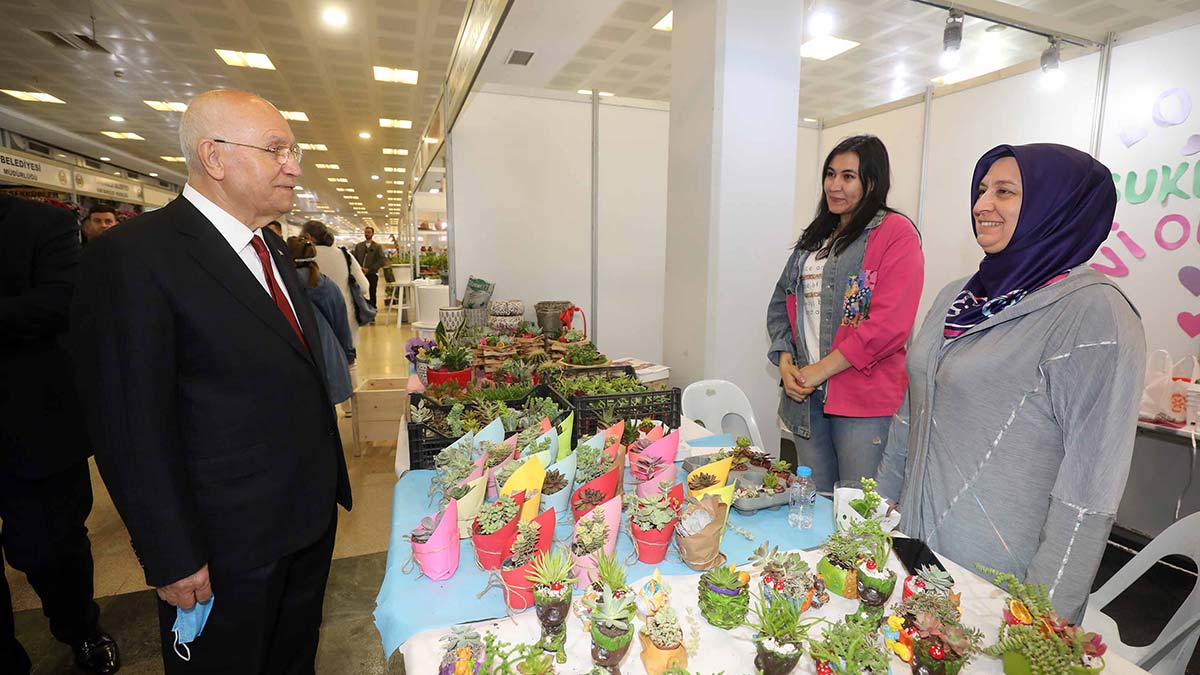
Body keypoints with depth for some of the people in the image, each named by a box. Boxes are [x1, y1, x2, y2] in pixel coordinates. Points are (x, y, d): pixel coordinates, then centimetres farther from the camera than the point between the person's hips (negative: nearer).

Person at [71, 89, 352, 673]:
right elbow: (131, 427, -19)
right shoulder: (133, 255, -19)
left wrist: (327, 481, 14)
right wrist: (174, 560, -16)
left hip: (311, 515, 7)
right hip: (229, 546, -7)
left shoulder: (271, 247, 7)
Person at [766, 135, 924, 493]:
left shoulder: (895, 233, -5)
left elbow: (889, 323, -15)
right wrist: (785, 360, -1)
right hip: (807, 397, 6)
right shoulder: (815, 237, 17)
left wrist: (820, 370, -14)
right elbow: (781, 302, 16)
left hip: (864, 403, -6)